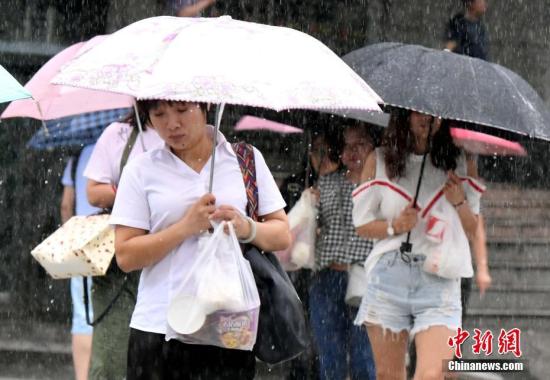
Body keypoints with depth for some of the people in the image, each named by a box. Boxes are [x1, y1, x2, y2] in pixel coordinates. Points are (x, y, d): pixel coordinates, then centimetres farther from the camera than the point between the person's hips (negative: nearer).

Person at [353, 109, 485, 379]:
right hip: (389, 278, 1)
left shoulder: (460, 163, 10)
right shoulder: (379, 161, 7)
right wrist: (395, 226, -8)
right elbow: (361, 225, 10)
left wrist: (459, 203, -5)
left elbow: (473, 231, 15)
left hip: (439, 281, 0)